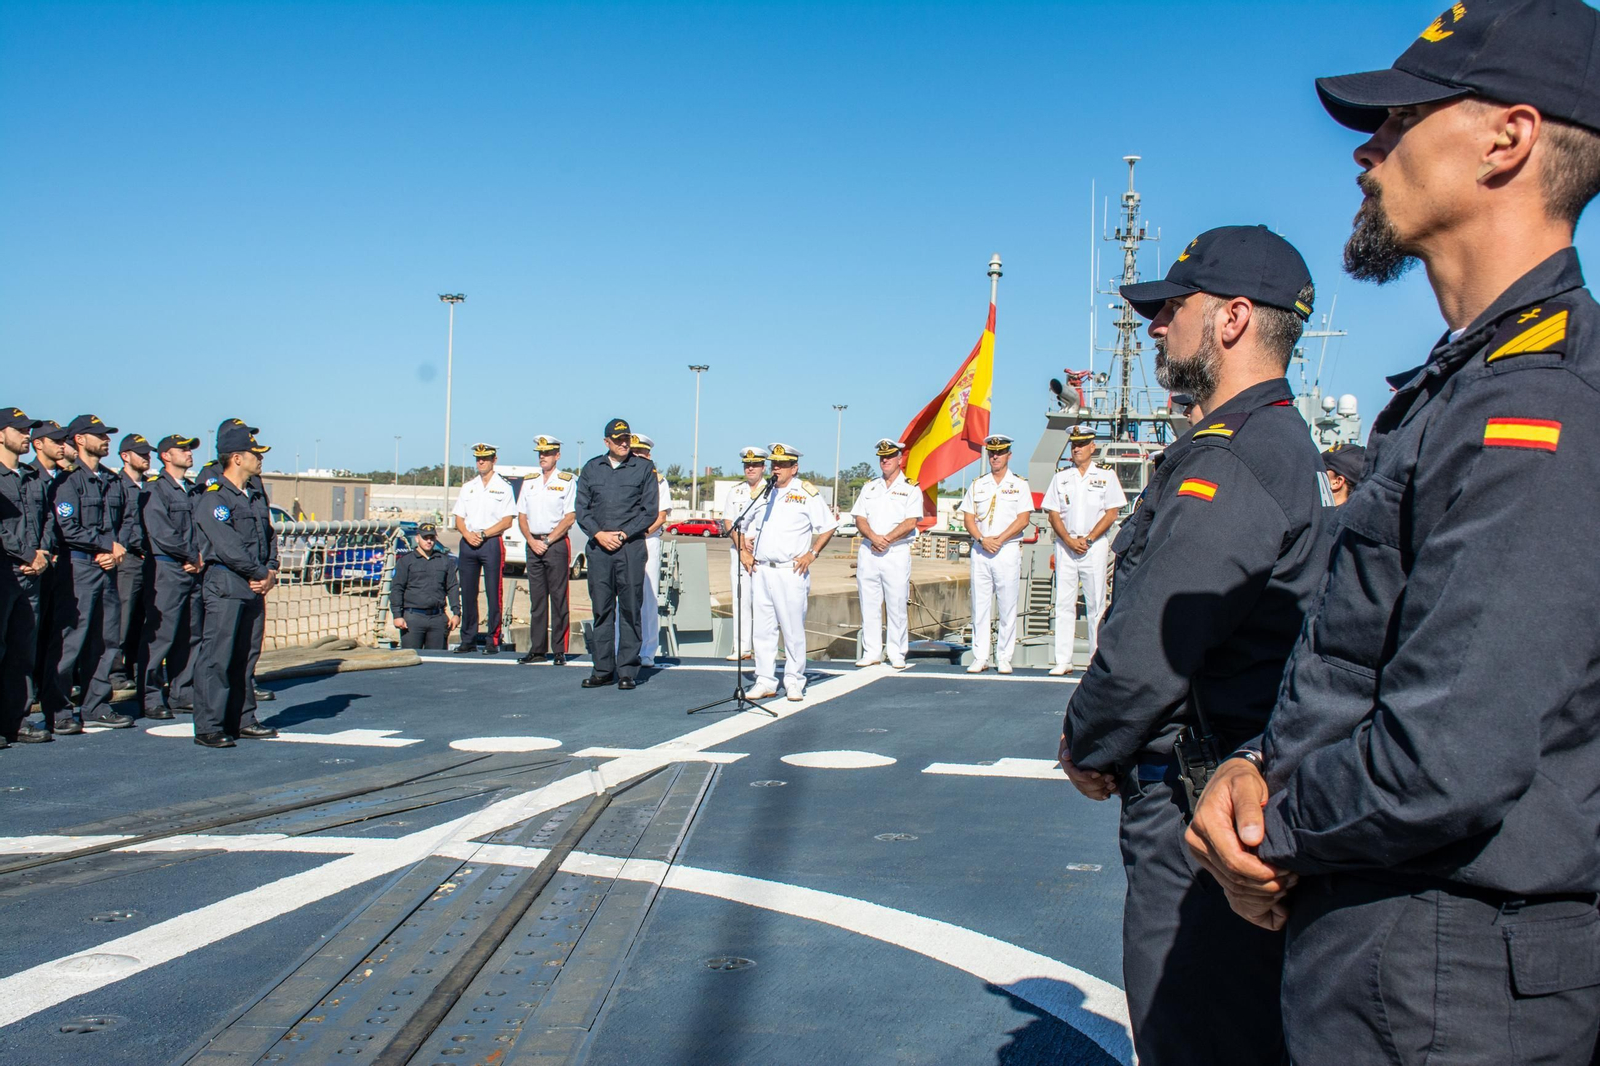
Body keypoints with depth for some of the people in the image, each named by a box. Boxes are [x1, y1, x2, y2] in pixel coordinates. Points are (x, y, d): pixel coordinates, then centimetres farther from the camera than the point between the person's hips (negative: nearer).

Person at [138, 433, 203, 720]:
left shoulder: (193, 490, 18)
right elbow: (161, 534, -13)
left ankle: (182, 694, 15)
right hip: (167, 570, -7)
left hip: (193, 570, 7)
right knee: (160, 635, -6)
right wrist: (192, 555, -7)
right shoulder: (155, 489, -4)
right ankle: (151, 698, 0)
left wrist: (200, 558, -2)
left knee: (191, 635, 8)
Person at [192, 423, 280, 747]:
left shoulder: (257, 497, 18)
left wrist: (271, 572, 2)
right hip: (225, 585, -8)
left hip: (255, 587, 8)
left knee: (246, 657, 11)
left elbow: (269, 537, 19)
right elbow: (228, 547, -15)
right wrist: (260, 574, -9)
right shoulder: (212, 498, -8)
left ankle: (242, 720, 18)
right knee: (216, 657, -7)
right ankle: (208, 727, -5)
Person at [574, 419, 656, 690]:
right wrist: (599, 533, -6)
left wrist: (623, 534, -7)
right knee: (601, 608, 4)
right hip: (598, 546, 2)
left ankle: (627, 671, 3)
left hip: (631, 546, -2)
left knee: (630, 609, -2)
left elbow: (650, 510, 2)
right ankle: (602, 670, 10)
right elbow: (581, 508, 10)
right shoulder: (591, 468, 13)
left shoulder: (644, 468, 6)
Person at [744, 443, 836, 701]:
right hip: (762, 571, 5)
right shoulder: (763, 493, 14)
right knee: (763, 629, 5)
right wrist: (744, 552, 10)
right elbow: (749, 527, 25)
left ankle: (794, 683, 7)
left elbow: (828, 526, 1)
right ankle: (765, 681, 12)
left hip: (792, 572, -5)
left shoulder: (807, 493, 0)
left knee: (793, 631, -2)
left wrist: (811, 554, -7)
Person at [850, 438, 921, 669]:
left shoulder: (911, 489, 4)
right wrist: (874, 537, -12)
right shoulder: (869, 487, 16)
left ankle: (897, 655, 5)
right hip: (868, 552, 4)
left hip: (897, 552, -4)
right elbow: (859, 518, 6)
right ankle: (871, 652, 10)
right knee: (869, 605, 4)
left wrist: (887, 540, -16)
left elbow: (910, 522, -7)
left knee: (897, 606, -2)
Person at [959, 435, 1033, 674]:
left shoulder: (1019, 485, 6)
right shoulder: (977, 485, 13)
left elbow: (1023, 519, -3)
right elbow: (968, 518, 8)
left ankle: (1004, 658, 3)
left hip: (1008, 549, -2)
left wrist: (999, 540, -13)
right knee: (979, 606, 1)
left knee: (1008, 607, -2)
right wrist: (982, 539, -9)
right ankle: (980, 657, 4)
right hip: (980, 550, 2)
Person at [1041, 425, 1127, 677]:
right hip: (1065, 545, 3)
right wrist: (1070, 540, -7)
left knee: (1095, 604, -3)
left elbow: (1111, 513, -1)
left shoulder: (1106, 475, 4)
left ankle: (1097, 660, 2)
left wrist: (1088, 539, -10)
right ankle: (1062, 661, 0)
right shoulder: (1061, 477, 12)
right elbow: (1053, 513, 7)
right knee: (1063, 603, -1)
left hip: (1095, 545, -2)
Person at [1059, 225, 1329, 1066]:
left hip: (1197, 805, -11)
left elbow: (1150, 648, -24)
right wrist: (1100, 739, 9)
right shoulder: (1281, 442, 15)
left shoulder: (1229, 459, -20)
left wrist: (1087, 747, -5)